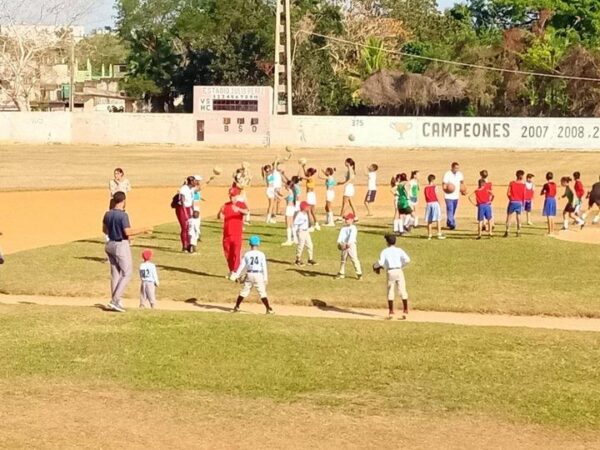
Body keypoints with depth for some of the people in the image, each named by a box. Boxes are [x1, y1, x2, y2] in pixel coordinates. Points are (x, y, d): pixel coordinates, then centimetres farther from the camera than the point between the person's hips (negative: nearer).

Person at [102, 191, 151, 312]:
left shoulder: (107, 214, 4)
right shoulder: (123, 215, -18)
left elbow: (104, 230, 16)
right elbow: (128, 232, -22)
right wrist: (142, 230, -11)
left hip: (110, 244, 8)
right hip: (121, 245, -8)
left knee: (115, 273, 14)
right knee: (127, 273, 0)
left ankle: (116, 302, 18)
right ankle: (115, 301, -8)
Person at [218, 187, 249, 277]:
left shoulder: (241, 205, -3)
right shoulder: (226, 205, 9)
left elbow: (247, 212, -25)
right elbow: (219, 217, 2)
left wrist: (238, 209, -44)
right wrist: (221, 211, -20)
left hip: (237, 233, -5)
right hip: (226, 234, 5)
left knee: (236, 252, -9)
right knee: (227, 253, 12)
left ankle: (235, 272, -8)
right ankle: (231, 270, 26)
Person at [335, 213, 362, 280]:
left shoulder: (353, 228, -8)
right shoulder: (344, 227, 11)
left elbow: (352, 236, -20)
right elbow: (341, 235, 0)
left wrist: (348, 244, -32)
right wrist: (339, 243, -15)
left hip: (351, 245, -6)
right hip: (344, 245, 7)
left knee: (354, 259, -9)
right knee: (343, 259, 15)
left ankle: (359, 274, -6)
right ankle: (341, 273, 25)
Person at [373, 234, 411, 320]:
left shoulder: (384, 251, 2)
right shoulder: (399, 250, 5)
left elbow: (380, 262, -10)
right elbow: (407, 259, -8)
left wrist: (375, 266, 11)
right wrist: (401, 265, 10)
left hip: (390, 272, -1)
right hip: (399, 271, 1)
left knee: (390, 292, 8)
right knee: (402, 291, 4)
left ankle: (391, 312, 7)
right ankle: (405, 310, 1)